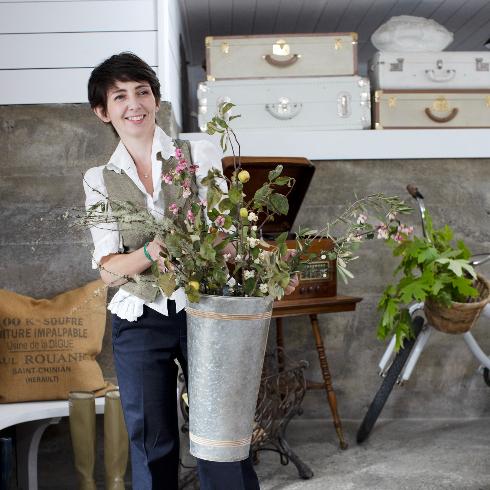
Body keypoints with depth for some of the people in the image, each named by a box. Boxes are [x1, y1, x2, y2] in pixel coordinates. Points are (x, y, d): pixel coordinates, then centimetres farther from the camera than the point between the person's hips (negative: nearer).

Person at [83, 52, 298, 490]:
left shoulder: (200, 155, 4)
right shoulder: (100, 180, 7)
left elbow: (222, 232, -2)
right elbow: (108, 270, -1)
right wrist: (153, 251, -22)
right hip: (140, 319, 2)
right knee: (151, 442, 8)